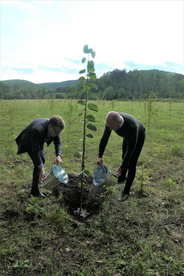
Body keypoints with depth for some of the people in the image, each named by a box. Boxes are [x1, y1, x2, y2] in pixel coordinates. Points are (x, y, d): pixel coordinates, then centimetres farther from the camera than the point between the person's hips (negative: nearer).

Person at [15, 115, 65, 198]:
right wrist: (41, 168, -35)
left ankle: (38, 177, 50)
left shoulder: (55, 128, -25)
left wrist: (58, 155, -29)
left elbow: (57, 142, -11)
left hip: (39, 141, 7)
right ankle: (35, 189, 1)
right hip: (28, 142, -7)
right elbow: (35, 151, -38)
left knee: (42, 159, 21)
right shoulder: (37, 130, -44)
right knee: (38, 164, -14)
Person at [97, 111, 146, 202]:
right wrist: (100, 156, -27)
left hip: (139, 136, -6)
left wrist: (122, 167, -38)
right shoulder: (111, 120, -31)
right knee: (124, 157, 21)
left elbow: (131, 148, -39)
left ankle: (126, 191, 2)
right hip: (127, 136, 6)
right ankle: (123, 177, 48)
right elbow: (104, 137, -20)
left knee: (131, 163, -9)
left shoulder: (132, 126, -48)